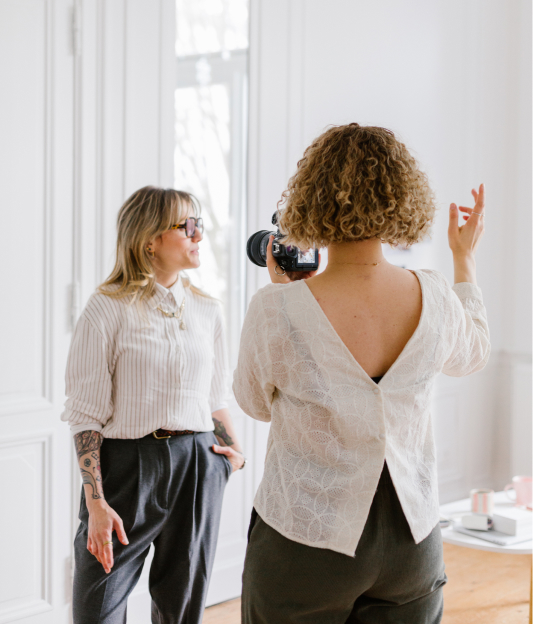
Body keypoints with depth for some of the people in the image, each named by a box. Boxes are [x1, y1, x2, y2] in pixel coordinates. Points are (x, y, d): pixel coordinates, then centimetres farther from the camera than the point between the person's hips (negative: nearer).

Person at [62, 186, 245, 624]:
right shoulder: (110, 308, -6)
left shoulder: (207, 310, 10)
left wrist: (235, 450, 2)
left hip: (197, 468, 4)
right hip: (126, 465, -4)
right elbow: (86, 413, -8)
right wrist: (96, 502, -14)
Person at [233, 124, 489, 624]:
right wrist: (466, 258, 27)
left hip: (306, 543, -3)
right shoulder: (435, 301, -10)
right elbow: (471, 354, 15)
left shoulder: (276, 312, -21)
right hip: (411, 542, 3)